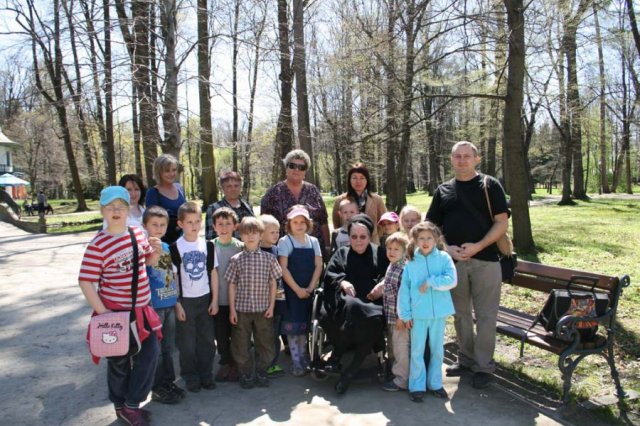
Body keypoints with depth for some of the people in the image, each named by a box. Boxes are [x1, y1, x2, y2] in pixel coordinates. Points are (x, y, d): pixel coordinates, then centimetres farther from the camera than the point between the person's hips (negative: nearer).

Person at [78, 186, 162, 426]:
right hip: (115, 312, -5)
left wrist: (156, 252, -6)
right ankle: (120, 406, 35)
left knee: (148, 355, 9)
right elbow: (85, 282, -17)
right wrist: (102, 312, -20)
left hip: (142, 309, 5)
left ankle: (132, 404, 28)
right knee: (119, 361, 12)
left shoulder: (138, 234, 0)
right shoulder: (98, 244, -17)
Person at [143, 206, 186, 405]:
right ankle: (157, 389, 18)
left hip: (169, 305, 6)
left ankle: (169, 382, 30)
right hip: (153, 306, -6)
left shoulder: (167, 247, 9)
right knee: (155, 349, 6)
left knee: (168, 347, 16)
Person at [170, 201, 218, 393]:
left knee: (207, 340, 9)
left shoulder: (208, 246, 1)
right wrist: (177, 304, -10)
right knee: (187, 343, 6)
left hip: (205, 299, 3)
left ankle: (206, 375, 24)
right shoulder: (175, 248, -8)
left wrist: (215, 300, 1)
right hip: (185, 300, -3)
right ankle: (191, 377, 21)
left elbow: (213, 273, 4)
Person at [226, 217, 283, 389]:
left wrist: (271, 305, 0)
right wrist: (232, 309, -2)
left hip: (263, 308, 1)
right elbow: (232, 285, 0)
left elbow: (273, 283, 3)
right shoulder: (236, 260, -2)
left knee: (265, 341, 9)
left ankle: (261, 372, 26)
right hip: (241, 308, 0)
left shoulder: (268, 258, 0)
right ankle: (245, 374, 24)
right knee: (241, 343, 7)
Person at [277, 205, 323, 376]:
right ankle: (296, 362, 8)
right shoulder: (285, 242, -5)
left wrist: (310, 288, -8)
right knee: (293, 326, -1)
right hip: (292, 290, -4)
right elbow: (283, 268, -10)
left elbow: (318, 266, 3)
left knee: (305, 325, 12)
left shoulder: (313, 241, 6)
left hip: (309, 291, 4)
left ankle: (304, 358, 25)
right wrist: (297, 289, -14)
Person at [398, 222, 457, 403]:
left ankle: (435, 383, 30)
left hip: (439, 313, 1)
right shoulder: (411, 263, -2)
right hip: (418, 314, 0)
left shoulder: (444, 258, -3)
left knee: (437, 349, 14)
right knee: (417, 351, 6)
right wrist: (405, 314, -3)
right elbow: (404, 289, -1)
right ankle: (417, 386, 18)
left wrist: (430, 282, -19)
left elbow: (451, 280, -15)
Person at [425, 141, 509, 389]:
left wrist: (478, 246, -15)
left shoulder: (490, 185, 2)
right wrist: (447, 248, -5)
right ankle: (466, 360, 28)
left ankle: (484, 366, 14)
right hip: (453, 261, 3)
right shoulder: (443, 190, 11)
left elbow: (502, 222, -4)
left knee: (485, 316, 2)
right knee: (460, 314, 13)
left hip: (485, 260, -3)